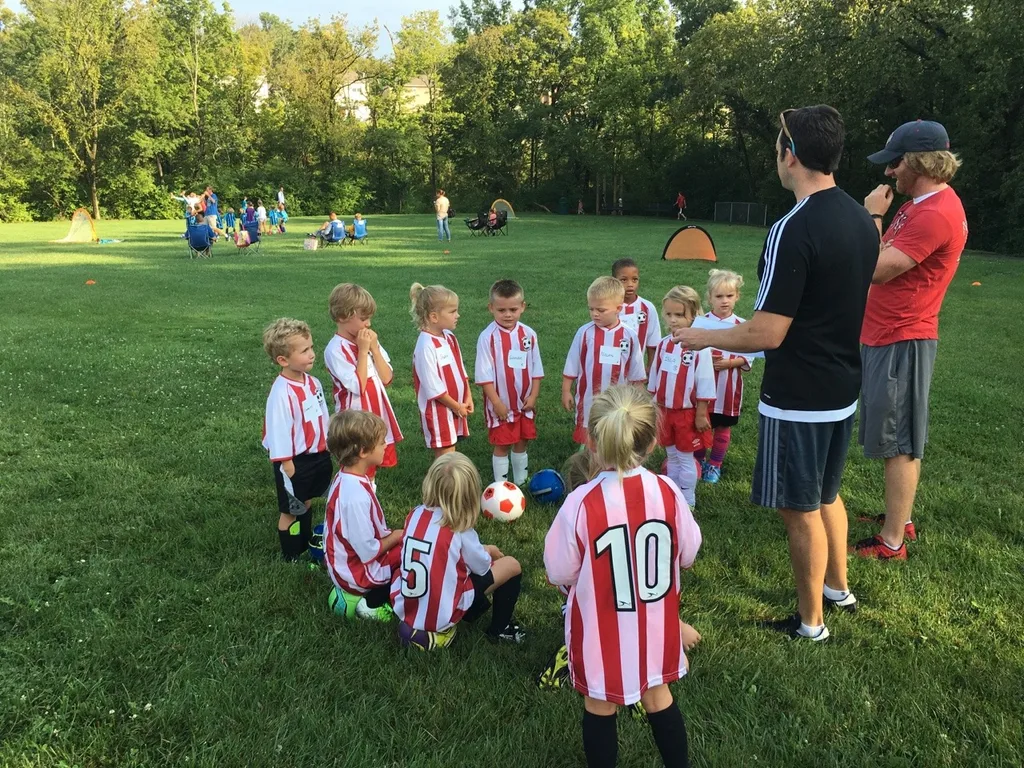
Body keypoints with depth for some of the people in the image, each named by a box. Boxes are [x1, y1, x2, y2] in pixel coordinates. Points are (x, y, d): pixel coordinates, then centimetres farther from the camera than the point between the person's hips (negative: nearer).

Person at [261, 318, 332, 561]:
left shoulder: (313, 383, -2)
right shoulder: (281, 392, -25)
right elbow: (279, 432, -21)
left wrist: (326, 449, 15)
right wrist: (287, 465, -16)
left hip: (317, 456, 7)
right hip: (295, 461, -7)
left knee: (306, 504, 24)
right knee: (290, 511, 11)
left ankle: (306, 547, 41)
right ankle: (291, 556, 27)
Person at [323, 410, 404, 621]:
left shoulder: (345, 478, -3)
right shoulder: (356, 496, -32)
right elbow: (369, 552, -27)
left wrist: (391, 535, -1)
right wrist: (395, 536, -11)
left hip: (347, 564, 9)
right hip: (360, 573, -9)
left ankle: (366, 597, 12)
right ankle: (372, 602, 0)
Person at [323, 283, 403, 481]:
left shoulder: (369, 340, 3)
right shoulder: (336, 350, -17)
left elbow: (387, 379, -1)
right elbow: (359, 386, -23)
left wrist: (374, 347, -10)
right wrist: (362, 351, -19)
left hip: (378, 417, 6)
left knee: (370, 472, 18)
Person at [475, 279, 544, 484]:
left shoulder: (529, 334, -2)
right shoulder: (488, 337, -14)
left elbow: (536, 369, 5)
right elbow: (484, 374, -13)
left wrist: (533, 396, -2)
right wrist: (496, 402, -15)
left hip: (525, 403, 4)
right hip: (501, 404, -4)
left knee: (522, 442, 16)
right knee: (501, 446, 7)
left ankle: (522, 481, 33)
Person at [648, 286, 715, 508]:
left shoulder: (699, 348, -17)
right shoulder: (663, 345, 0)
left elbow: (705, 384, -14)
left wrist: (700, 414, -12)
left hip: (688, 413, -5)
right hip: (665, 412, 5)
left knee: (686, 459, 6)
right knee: (672, 457, 17)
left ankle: (687, 502, 20)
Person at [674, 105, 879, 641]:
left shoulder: (794, 229, -24)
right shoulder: (862, 221, 4)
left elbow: (766, 334, -24)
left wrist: (703, 337, -8)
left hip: (798, 399, -9)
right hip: (842, 389, 9)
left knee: (800, 509, 7)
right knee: (825, 493, 25)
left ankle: (811, 622, 24)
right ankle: (838, 588, 43)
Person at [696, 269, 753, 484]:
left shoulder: (742, 326, -4)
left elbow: (747, 358, -2)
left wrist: (728, 363, -17)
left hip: (729, 385, 0)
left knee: (723, 427, 11)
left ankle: (715, 465, 26)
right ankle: (699, 461, 29)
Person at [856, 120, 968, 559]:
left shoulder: (937, 214, -20)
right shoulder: (919, 205, 13)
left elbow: (878, 269, -22)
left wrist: (872, 216, -13)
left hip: (901, 341, -10)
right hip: (885, 336, 10)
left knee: (899, 443, -3)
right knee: (896, 439, 18)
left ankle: (891, 543, 7)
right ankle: (898, 519, 30)